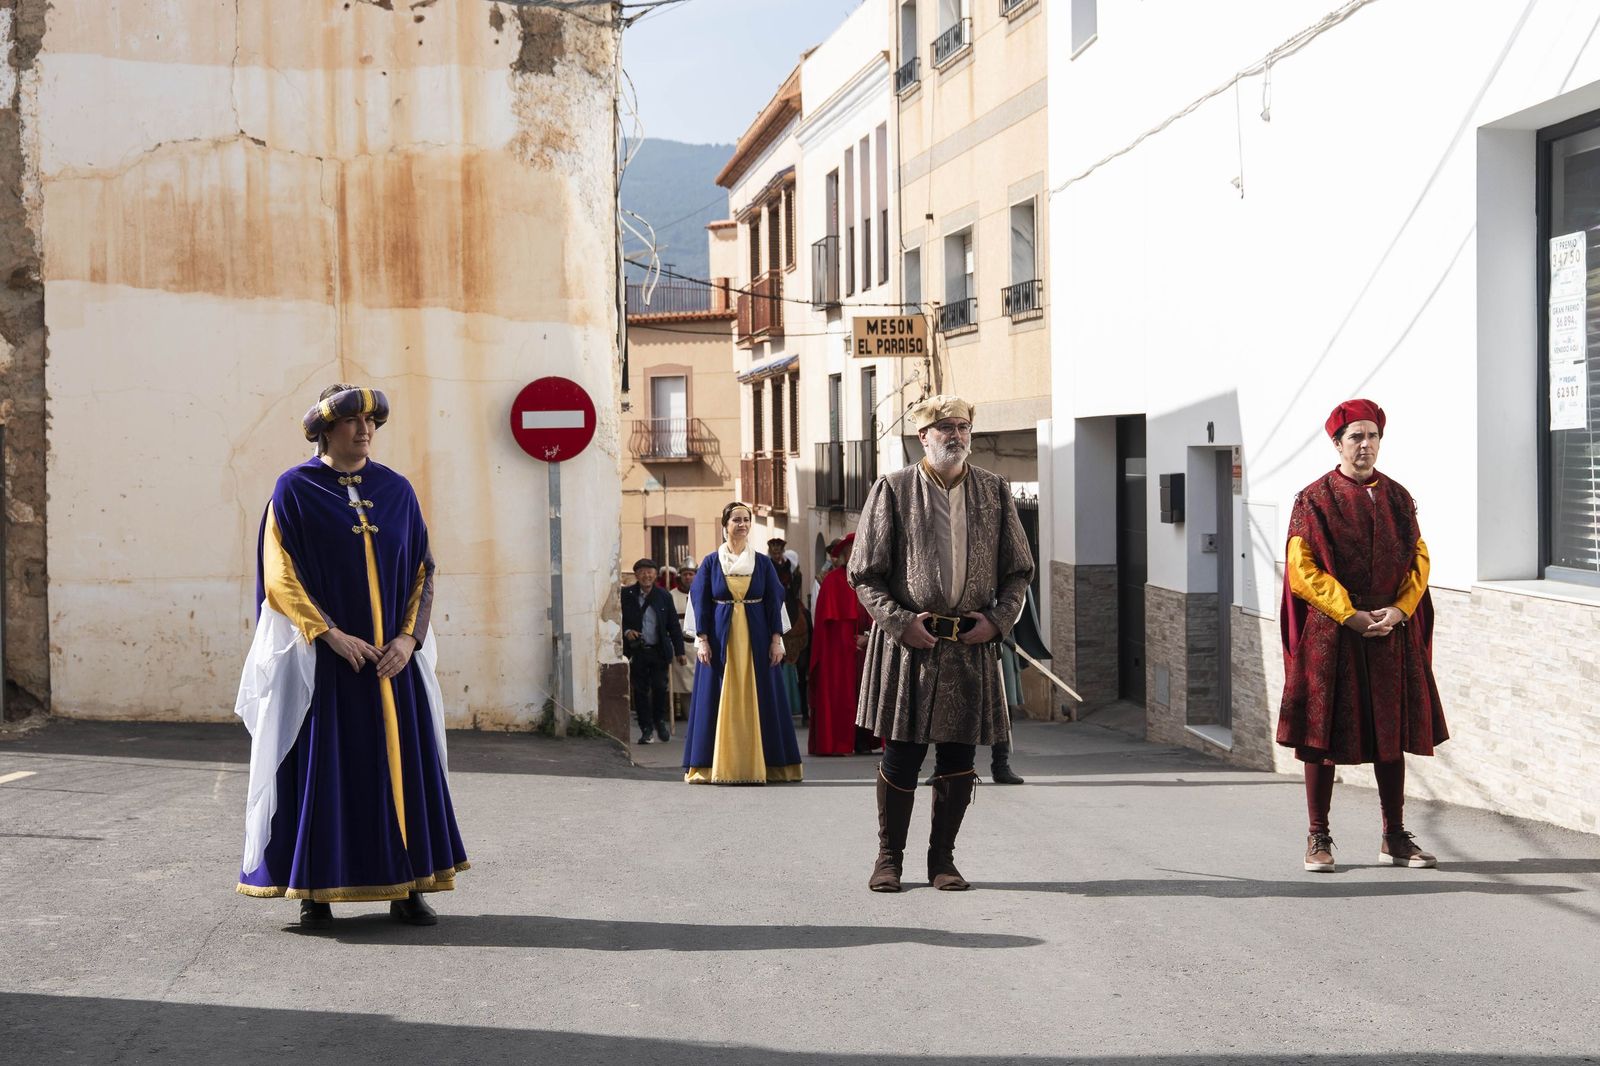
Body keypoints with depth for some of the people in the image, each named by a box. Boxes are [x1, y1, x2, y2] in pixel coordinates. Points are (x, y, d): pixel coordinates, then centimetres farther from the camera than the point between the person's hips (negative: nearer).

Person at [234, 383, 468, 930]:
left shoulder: (397, 490, 8)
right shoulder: (294, 489, -2)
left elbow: (422, 571, 7)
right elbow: (280, 576, -7)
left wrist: (409, 637, -7)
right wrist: (331, 635, -16)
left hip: (392, 656, 3)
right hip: (321, 659, -3)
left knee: (400, 764, 4)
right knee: (320, 767, -1)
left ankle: (406, 888, 10)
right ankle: (314, 890, 8)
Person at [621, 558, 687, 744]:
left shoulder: (664, 596, 3)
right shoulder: (626, 595, 0)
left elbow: (673, 625, 6)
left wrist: (679, 651, 4)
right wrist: (626, 631, -16)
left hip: (659, 650, 0)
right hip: (636, 651, 0)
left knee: (660, 687, -2)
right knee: (640, 690, 2)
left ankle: (660, 721, 22)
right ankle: (646, 728, 11)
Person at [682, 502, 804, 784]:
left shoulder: (763, 563, 6)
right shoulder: (711, 562, 4)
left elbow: (774, 602, 5)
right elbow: (700, 603, 2)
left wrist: (776, 639, -3)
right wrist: (702, 640, -7)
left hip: (756, 640, 1)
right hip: (721, 639, -1)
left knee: (757, 700, 1)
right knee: (720, 700, -1)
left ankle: (758, 765, 5)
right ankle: (718, 767, 2)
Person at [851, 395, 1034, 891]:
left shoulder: (994, 491, 10)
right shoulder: (893, 490, 1)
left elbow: (1019, 570, 14)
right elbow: (865, 574, 1)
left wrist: (998, 619, -1)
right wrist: (899, 622, -11)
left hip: (971, 646, 3)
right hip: (909, 643, -2)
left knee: (958, 757, 6)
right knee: (901, 754, 0)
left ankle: (943, 858, 19)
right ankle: (889, 857, 15)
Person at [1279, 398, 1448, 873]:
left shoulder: (1398, 497, 10)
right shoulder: (1314, 499, -2)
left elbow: (1419, 560, 8)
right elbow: (1302, 570, -8)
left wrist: (1399, 610, -9)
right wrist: (1349, 614, -15)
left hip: (1392, 632, 4)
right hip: (1331, 633, -4)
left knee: (1391, 732, 7)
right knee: (1323, 733, 0)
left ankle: (1395, 838, 16)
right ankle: (1318, 838, 9)